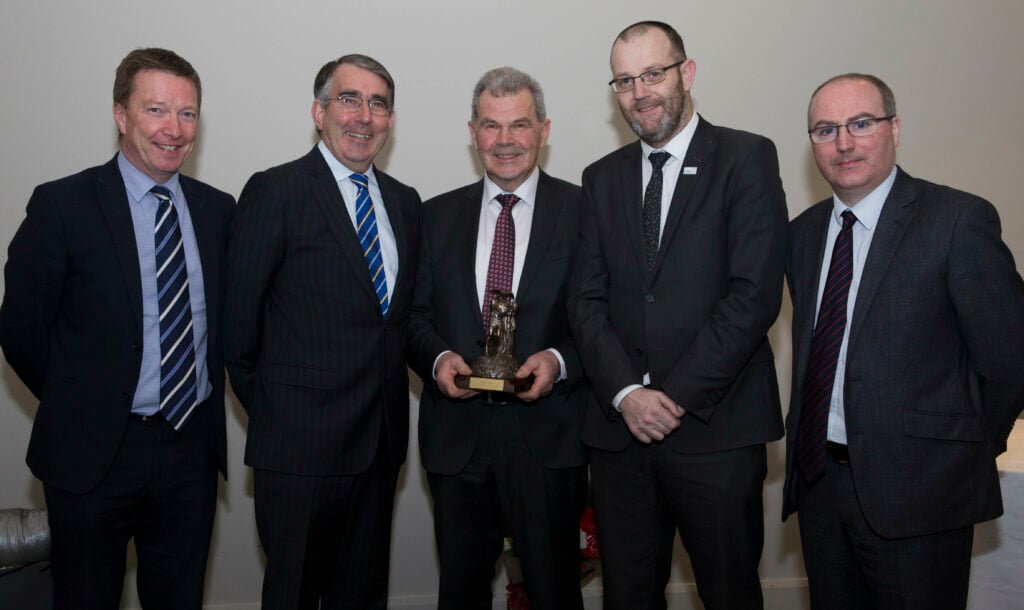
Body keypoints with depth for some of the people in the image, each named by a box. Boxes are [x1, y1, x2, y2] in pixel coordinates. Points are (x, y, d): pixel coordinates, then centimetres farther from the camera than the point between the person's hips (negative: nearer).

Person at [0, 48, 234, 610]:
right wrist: (79, 407, 2)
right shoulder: (62, 205, -8)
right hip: (94, 453, -3)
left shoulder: (216, 209, 4)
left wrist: (206, 403, 6)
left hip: (193, 445, 3)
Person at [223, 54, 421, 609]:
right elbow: (238, 318, -6)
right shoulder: (274, 191, -8)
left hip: (381, 439, 5)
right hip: (300, 445, -5)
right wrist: (268, 411, 0)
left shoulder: (405, 202, 11)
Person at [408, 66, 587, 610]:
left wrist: (561, 361, -19)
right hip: (457, 436, 3)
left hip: (549, 437, -2)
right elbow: (414, 314, 10)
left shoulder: (581, 211, 0)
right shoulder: (438, 215, 9)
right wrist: (436, 358, -10)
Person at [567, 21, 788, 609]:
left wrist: (676, 395, -13)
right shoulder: (603, 178, 12)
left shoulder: (747, 158, -1)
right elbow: (588, 299, 6)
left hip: (717, 427, -3)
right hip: (620, 427, 4)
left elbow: (755, 294, -11)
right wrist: (626, 393, -9)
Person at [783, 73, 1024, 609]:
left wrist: (965, 450, 0)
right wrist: (814, 441, 6)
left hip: (916, 491, -5)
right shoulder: (804, 232, 8)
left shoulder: (958, 219, -10)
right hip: (818, 479, 5)